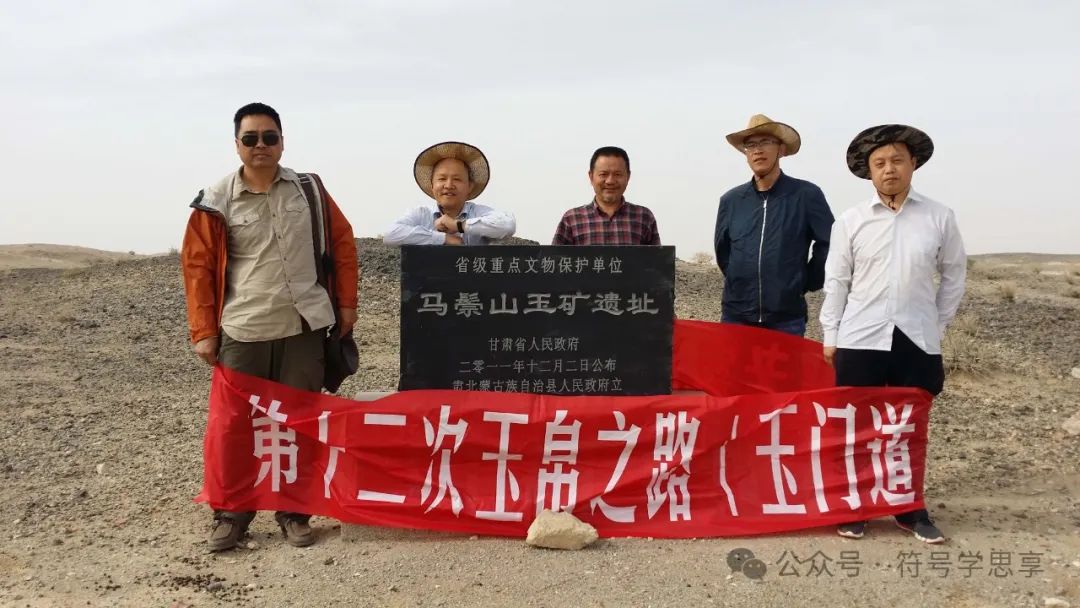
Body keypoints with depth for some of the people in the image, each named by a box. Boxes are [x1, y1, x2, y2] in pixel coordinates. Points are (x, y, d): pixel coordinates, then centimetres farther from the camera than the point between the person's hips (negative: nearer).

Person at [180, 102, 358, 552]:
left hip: (304, 328, 1)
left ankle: (294, 512, 22)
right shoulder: (217, 201, -2)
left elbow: (342, 243, 10)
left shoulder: (309, 190, 4)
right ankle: (231, 515, 20)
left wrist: (346, 303, 6)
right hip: (242, 331, -1)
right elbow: (198, 266, 0)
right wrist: (203, 331, -4)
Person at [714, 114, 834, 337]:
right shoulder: (731, 200, 7)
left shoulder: (807, 195, -3)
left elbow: (829, 244, 1)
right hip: (736, 315, 3)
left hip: (787, 318, -2)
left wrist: (807, 283, 3)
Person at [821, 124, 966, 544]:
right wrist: (831, 336, 2)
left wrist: (937, 325, 7)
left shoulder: (940, 218, 1)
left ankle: (910, 510, 23)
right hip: (860, 339, 0)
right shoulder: (850, 221, 0)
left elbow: (954, 275, 10)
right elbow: (837, 281, 3)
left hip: (917, 341, 1)